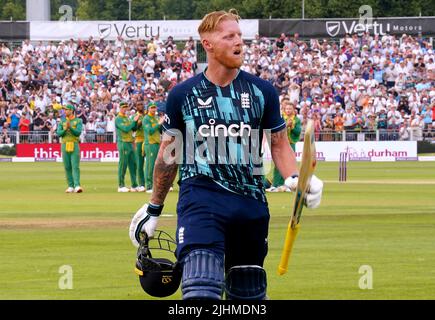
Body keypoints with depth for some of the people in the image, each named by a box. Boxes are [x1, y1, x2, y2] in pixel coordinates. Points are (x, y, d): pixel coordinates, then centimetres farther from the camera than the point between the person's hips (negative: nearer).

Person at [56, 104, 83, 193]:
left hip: (74, 146, -3)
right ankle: (71, 186, 9)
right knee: (67, 167, 4)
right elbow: (58, 134, 1)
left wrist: (70, 127, -24)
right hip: (65, 145, 3)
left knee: (75, 166, -11)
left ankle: (77, 186, -19)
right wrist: (65, 129, -16)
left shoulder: (78, 121, 4)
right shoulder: (62, 122, 12)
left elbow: (78, 132, -10)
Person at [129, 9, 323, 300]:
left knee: (248, 293, 9)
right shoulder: (183, 95, 4)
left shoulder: (262, 91, 7)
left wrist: (295, 178, -9)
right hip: (200, 198, -3)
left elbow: (279, 143, 13)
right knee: (201, 292, -21)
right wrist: (154, 209, 19)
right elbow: (169, 154, 14)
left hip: (251, 201, 3)